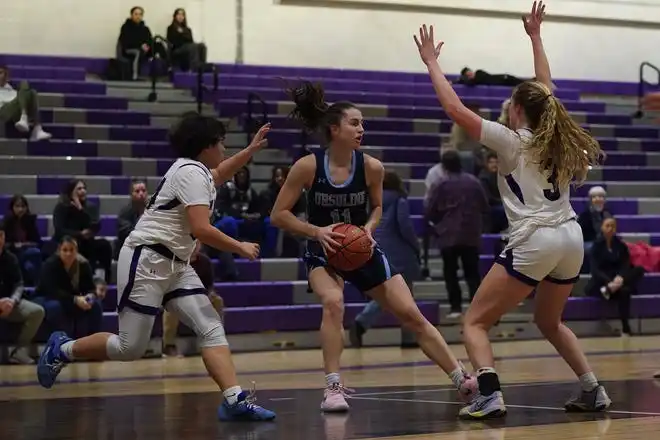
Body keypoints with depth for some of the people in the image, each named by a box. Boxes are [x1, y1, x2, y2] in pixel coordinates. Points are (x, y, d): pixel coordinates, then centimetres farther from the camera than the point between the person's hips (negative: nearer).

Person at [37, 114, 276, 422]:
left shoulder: (196, 171, 16)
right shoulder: (192, 173, -14)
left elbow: (218, 175, 43)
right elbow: (201, 229, -23)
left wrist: (251, 149, 36)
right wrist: (240, 248, -12)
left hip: (174, 265, 10)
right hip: (146, 260, -10)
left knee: (212, 329, -7)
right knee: (131, 347, -7)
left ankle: (235, 401, -17)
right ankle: (61, 350, 14)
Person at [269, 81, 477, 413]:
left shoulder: (371, 167, -11)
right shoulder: (307, 167, -17)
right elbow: (278, 215, -12)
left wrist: (369, 227, -13)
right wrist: (317, 231, -25)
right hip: (324, 252, -2)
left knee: (412, 316, -2)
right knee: (333, 302, -33)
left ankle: (461, 380, 9)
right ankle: (333, 388, -25)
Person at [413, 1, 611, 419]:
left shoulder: (513, 141, -2)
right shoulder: (555, 134, 14)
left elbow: (455, 108, -3)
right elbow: (544, 91, 31)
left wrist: (432, 62, 7)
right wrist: (536, 37, 39)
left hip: (534, 240, -7)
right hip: (571, 237, 7)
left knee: (476, 322, -1)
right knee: (549, 322, 29)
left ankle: (490, 396, -20)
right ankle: (594, 391, 22)